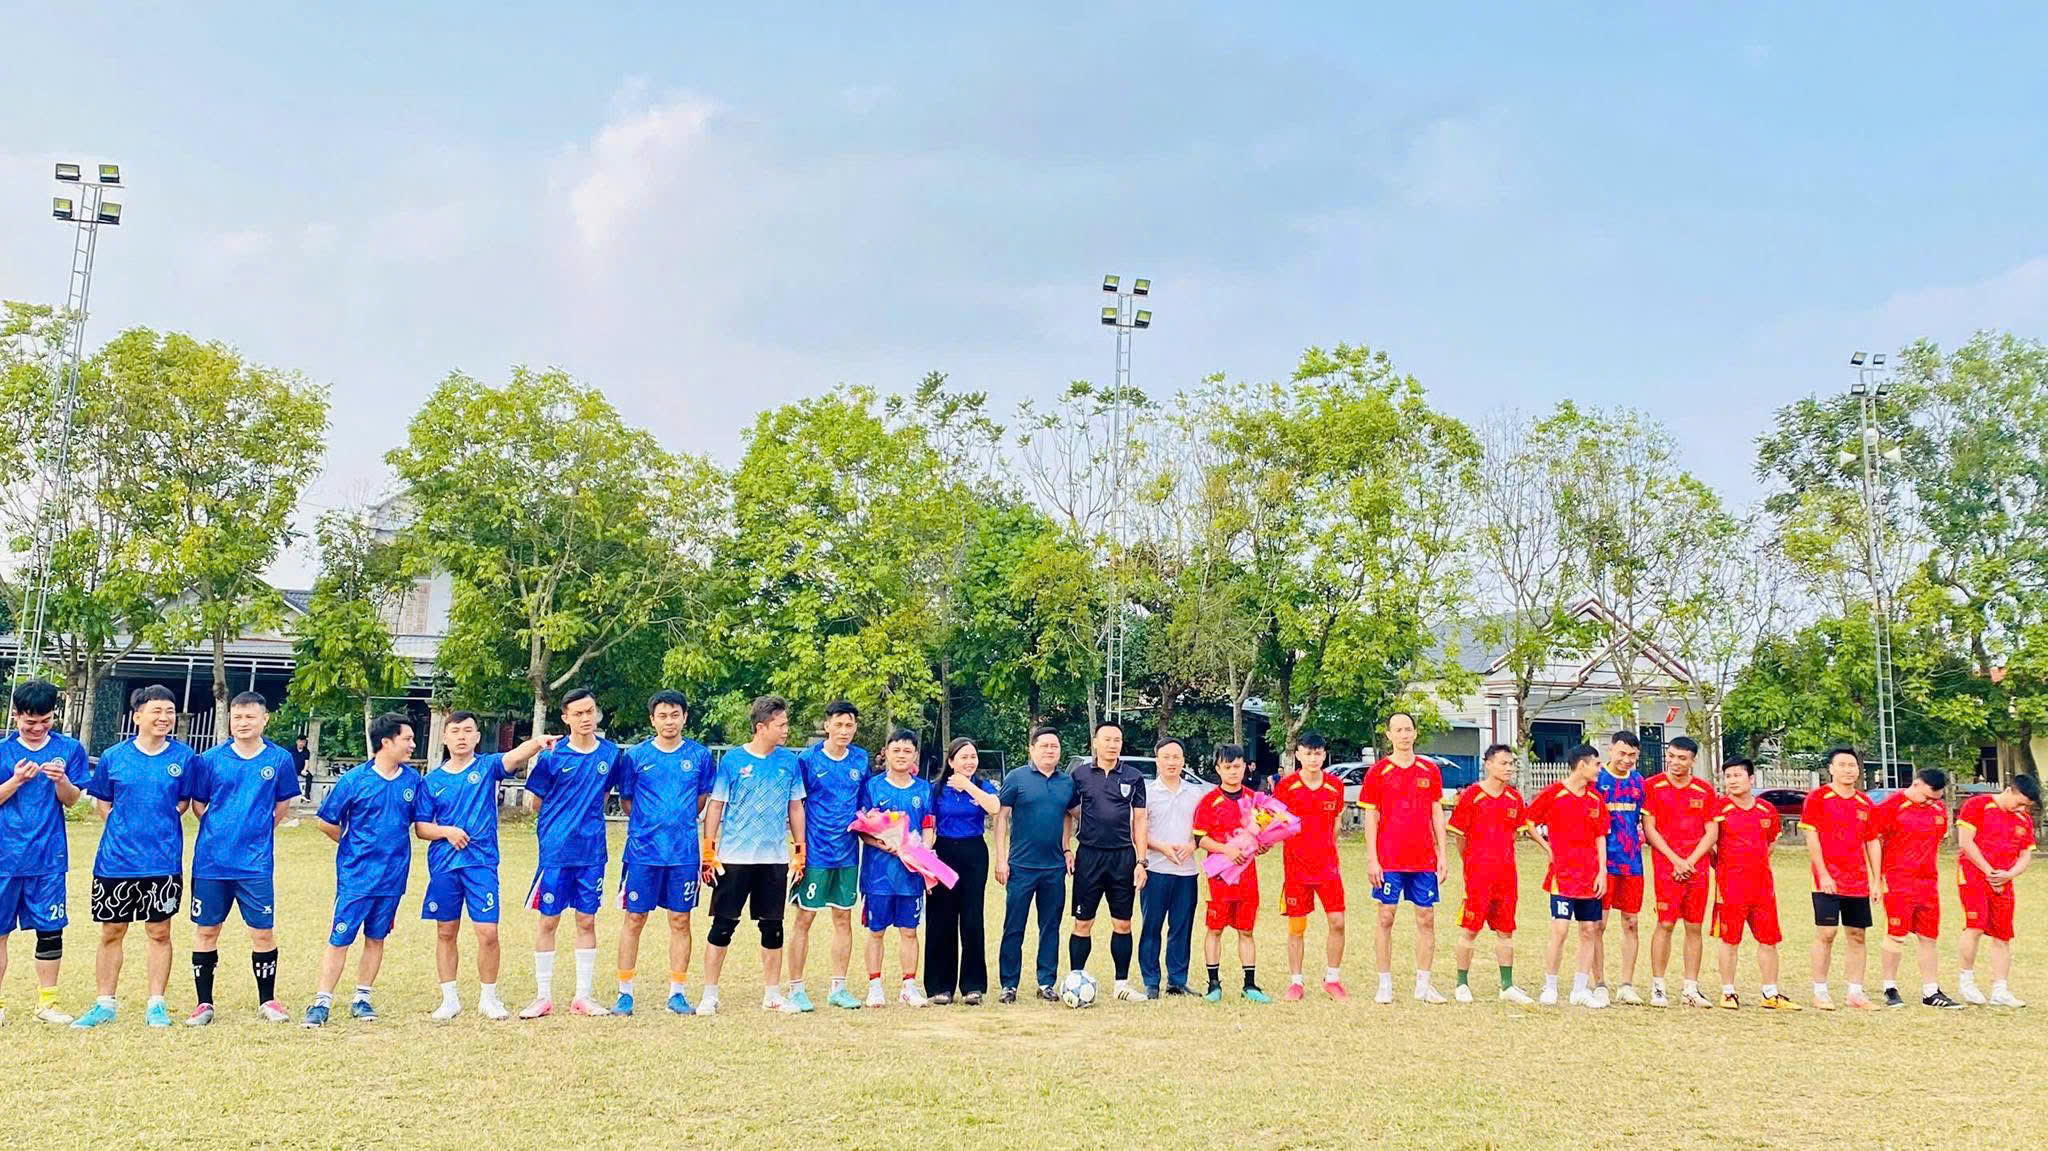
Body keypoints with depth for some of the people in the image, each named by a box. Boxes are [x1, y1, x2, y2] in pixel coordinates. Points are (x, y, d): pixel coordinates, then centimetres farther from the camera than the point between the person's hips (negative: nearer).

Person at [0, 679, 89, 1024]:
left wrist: (61, 779, -17)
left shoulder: (68, 749, 3)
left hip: (49, 857, 0)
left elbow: (72, 800, 3)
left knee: (50, 930, 2)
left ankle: (46, 1002, 12)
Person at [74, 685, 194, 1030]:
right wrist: (122, 827, 1)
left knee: (159, 932, 6)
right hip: (116, 860, 1)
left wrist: (161, 824, -1)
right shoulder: (113, 757, 0)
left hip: (164, 862, -1)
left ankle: (156, 1005, 15)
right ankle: (105, 1004, 21)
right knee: (111, 933, 9)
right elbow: (101, 801, 12)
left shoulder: (184, 757, -2)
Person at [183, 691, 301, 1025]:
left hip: (256, 863, -1)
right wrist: (221, 831, 4)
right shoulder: (211, 759, 1)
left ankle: (268, 1001, 16)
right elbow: (198, 804, 10)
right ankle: (204, 1003, 18)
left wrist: (257, 833, 8)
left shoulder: (280, 759, 1)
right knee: (206, 930, 6)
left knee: (263, 932, 1)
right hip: (210, 860, 1)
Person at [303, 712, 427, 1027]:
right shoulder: (354, 780, -8)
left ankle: (362, 999, 22)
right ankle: (322, 1002, 6)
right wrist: (356, 847, 5)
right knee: (340, 939, -2)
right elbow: (327, 823, 0)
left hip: (393, 878, 4)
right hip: (356, 876, -4)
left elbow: (421, 827, 8)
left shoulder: (413, 780, 3)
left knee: (376, 938, 11)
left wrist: (448, 831, -8)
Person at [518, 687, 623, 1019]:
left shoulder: (610, 753, 2)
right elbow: (537, 803, 4)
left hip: (593, 852, 2)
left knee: (587, 921, 8)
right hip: (555, 851, -2)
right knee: (548, 920, 4)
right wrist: (559, 827, 7)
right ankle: (543, 997, 14)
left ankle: (584, 996, 17)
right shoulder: (553, 755, -6)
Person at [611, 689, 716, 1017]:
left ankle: (678, 993, 15)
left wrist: (680, 824, 10)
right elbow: (626, 800, 9)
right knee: (634, 919, 3)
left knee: (680, 921, 6)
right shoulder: (636, 756, 1)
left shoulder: (699, 755, 3)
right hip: (642, 851, -1)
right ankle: (625, 993, 12)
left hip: (685, 852, 1)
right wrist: (650, 827, 7)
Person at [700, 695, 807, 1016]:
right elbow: (716, 805, -1)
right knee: (723, 925, 1)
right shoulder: (732, 760, -4)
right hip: (734, 857, -3)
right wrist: (709, 851, -6)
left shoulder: (790, 761, 5)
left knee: (773, 926, 9)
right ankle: (709, 994, 10)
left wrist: (800, 851, 9)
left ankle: (772, 994, 20)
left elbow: (795, 807, 12)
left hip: (775, 858, 3)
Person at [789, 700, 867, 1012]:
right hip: (815, 853, -4)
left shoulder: (861, 760, 6)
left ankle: (838, 987, 18)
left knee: (843, 919, 9)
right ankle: (796, 988, 8)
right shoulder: (808, 759, -6)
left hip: (848, 852, 4)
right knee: (804, 918, 0)